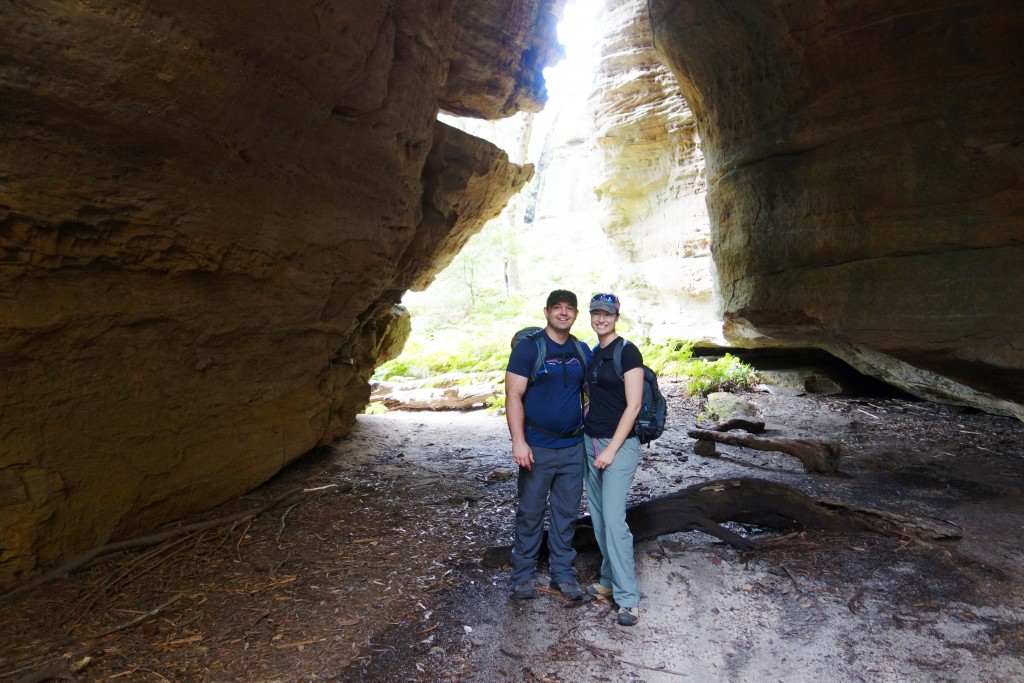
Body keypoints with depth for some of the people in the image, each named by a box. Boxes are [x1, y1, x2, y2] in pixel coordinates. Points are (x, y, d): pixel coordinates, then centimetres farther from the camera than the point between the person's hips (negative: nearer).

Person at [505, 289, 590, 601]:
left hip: (573, 447, 5)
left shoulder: (582, 350, 8)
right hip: (537, 448, -4)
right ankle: (523, 575, 21)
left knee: (566, 513, 12)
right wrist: (518, 441, -18)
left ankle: (563, 573, 26)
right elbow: (514, 396, -12)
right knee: (530, 512, 6)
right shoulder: (528, 347, -8)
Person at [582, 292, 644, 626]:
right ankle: (610, 580, 27)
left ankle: (627, 598, 1)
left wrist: (611, 450, -17)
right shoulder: (592, 354, 12)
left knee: (614, 519, -9)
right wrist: (589, 436, 11)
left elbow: (633, 405, -15)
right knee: (598, 517, 12)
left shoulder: (627, 352, -11)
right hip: (591, 441, 8)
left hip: (619, 445, -8)